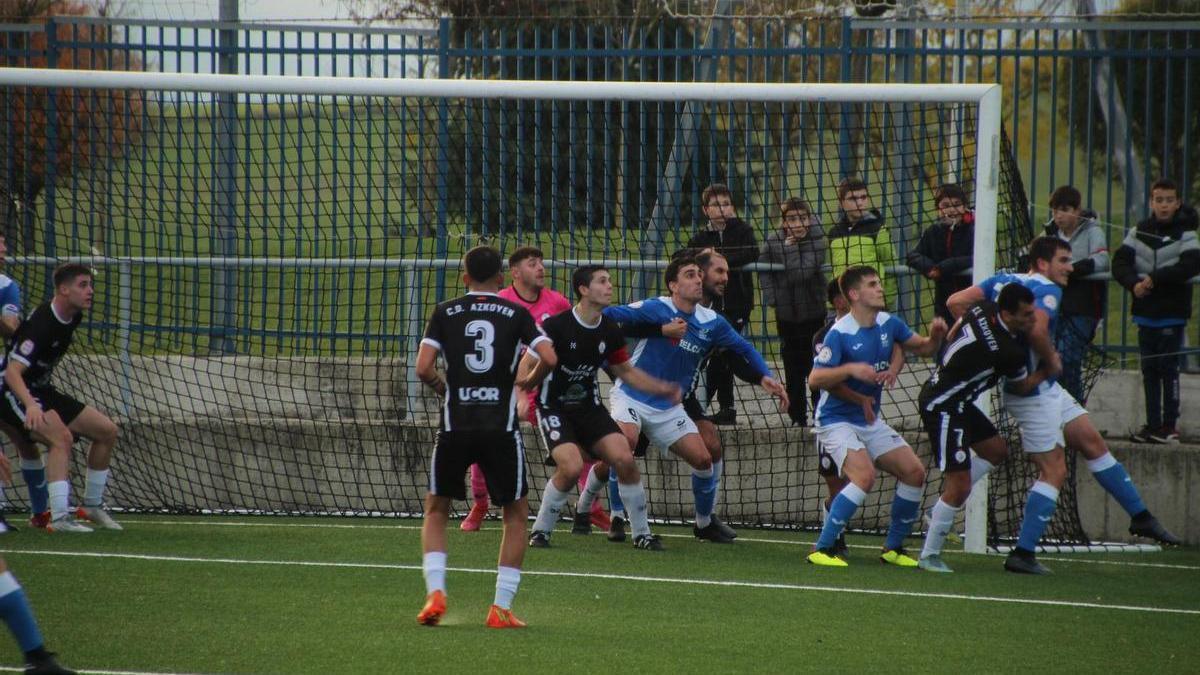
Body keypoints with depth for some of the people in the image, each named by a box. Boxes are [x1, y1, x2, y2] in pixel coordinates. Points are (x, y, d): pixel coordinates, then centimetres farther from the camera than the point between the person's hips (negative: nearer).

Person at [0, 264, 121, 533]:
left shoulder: (73, 317, 2)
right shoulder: (41, 324, -26)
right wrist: (31, 405, -50)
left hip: (43, 390, 9)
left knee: (107, 431, 8)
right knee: (62, 437, -32)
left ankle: (92, 505, 21)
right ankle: (59, 518, -36)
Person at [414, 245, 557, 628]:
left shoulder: (445, 313, 6)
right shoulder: (516, 313, 5)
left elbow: (423, 368, -3)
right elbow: (549, 358, -5)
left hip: (455, 425, 1)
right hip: (501, 425, -1)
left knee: (436, 510, 18)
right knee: (516, 513, 15)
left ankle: (435, 592, 0)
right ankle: (501, 607, 6)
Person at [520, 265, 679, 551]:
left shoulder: (610, 331, 1)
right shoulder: (556, 326, -16)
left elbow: (625, 371, 15)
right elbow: (525, 367, -11)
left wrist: (662, 389, 5)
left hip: (589, 406, 5)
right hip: (554, 407, -5)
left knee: (624, 459, -12)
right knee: (572, 466, -25)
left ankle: (641, 533, 4)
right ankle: (540, 531, -5)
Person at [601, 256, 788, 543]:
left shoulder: (712, 322, 0)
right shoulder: (656, 309, -16)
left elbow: (743, 348, 12)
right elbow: (609, 314, -22)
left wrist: (766, 377, -1)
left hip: (669, 407, 5)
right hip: (631, 397, -5)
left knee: (703, 458, -2)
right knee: (626, 440, -33)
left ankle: (704, 523, 22)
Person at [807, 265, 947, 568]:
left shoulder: (888, 324, 2)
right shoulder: (840, 333, -18)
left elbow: (923, 347, 14)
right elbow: (815, 379, -22)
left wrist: (935, 336, -7)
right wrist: (851, 369, -35)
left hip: (870, 420, 8)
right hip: (837, 420, -8)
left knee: (914, 471, -1)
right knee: (864, 475, -28)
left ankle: (893, 548, 13)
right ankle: (822, 549, -21)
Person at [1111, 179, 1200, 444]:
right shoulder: (1139, 232, 7)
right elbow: (1120, 263, -1)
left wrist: (1155, 279, -22)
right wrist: (1134, 283, -20)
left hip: (1172, 313, -4)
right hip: (1145, 312, 4)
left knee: (1168, 369, -4)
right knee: (1149, 371, 8)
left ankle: (1170, 425, 0)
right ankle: (1152, 425, 13)